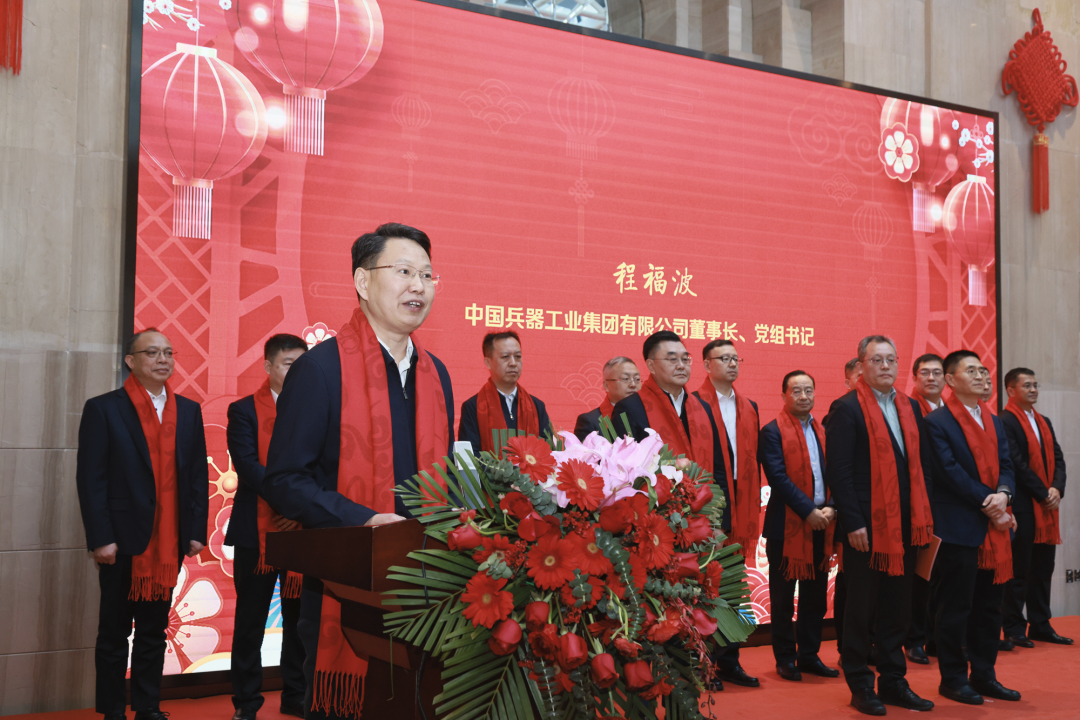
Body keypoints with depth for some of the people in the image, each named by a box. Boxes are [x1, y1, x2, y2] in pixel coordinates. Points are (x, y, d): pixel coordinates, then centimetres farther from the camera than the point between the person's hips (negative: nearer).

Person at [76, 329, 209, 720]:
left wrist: (197, 531, 4)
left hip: (169, 542, 4)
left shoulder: (188, 411, 10)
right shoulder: (103, 409, -2)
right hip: (123, 541, -4)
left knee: (154, 629, 11)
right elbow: (90, 478, -6)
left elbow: (199, 474, 10)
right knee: (114, 630, 7)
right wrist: (101, 538, -12)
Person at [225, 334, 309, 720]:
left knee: (300, 619, 7)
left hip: (306, 530, 3)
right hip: (258, 529, -2)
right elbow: (247, 465, -9)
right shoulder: (244, 410, 3)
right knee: (250, 620, 5)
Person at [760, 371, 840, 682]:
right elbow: (778, 478, -14)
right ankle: (785, 658, 14)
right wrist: (809, 511, -17)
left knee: (816, 596, 10)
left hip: (821, 524, 6)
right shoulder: (773, 432, -5)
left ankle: (809, 655, 21)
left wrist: (831, 507, -8)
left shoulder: (823, 431, 13)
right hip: (787, 525, -5)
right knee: (783, 598, 4)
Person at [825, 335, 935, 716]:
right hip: (867, 526, -6)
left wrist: (924, 514, 7)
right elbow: (839, 471, -12)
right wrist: (853, 523, -16)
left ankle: (893, 681, 24)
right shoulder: (847, 408, -8)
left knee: (898, 606, 13)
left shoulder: (910, 407, 13)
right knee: (862, 606, 4)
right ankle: (860, 685, 16)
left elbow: (922, 463, 15)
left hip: (906, 525, 6)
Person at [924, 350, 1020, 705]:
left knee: (989, 607, 13)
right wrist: (987, 502, -15)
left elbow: (1005, 465, 9)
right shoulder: (937, 422, -8)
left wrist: (1003, 494, -11)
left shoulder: (995, 421, 16)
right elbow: (950, 472, -14)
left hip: (995, 527, 7)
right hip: (959, 527, -7)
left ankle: (983, 676, 23)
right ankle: (953, 679, 12)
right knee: (955, 608, 1)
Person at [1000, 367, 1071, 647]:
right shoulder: (1005, 422, -11)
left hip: (1047, 508, 8)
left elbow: (1058, 459, 12)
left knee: (1043, 569, 12)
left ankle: (1041, 626, 21)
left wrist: (1057, 489, -5)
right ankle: (1013, 628, 7)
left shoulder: (1044, 422, 17)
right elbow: (1017, 464, -16)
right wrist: (1043, 494, -12)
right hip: (1022, 507, -8)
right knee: (1019, 570, -2)